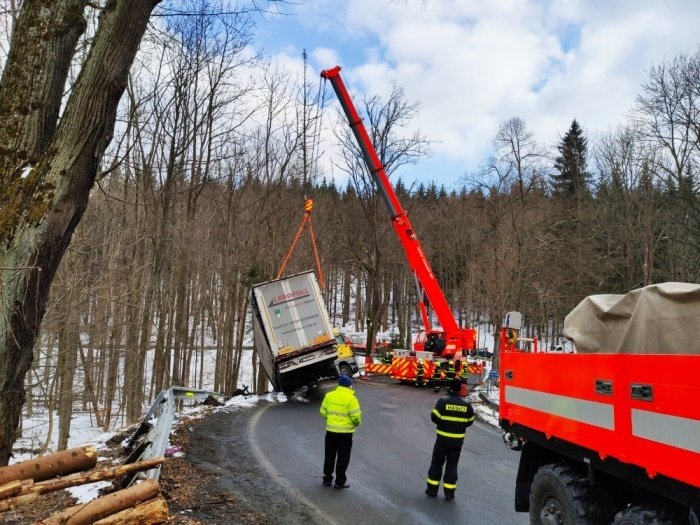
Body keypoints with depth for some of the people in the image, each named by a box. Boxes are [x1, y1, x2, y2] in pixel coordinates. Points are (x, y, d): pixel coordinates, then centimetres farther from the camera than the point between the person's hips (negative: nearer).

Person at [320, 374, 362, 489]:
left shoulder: (329, 395, 0)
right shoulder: (351, 399, -14)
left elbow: (323, 411, 5)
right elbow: (356, 416, -16)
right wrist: (357, 423, 5)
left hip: (330, 431, 4)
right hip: (345, 432, -4)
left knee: (329, 456, 17)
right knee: (343, 458, 9)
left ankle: (327, 479, 26)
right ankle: (340, 481, 13)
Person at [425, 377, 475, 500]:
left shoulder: (443, 401, -12)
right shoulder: (466, 404, -4)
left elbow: (434, 417, -14)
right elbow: (470, 421, 4)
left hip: (443, 438, -2)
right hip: (458, 440, 2)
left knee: (437, 462, 12)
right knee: (452, 465, 12)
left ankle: (432, 489, 17)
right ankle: (449, 492, 14)